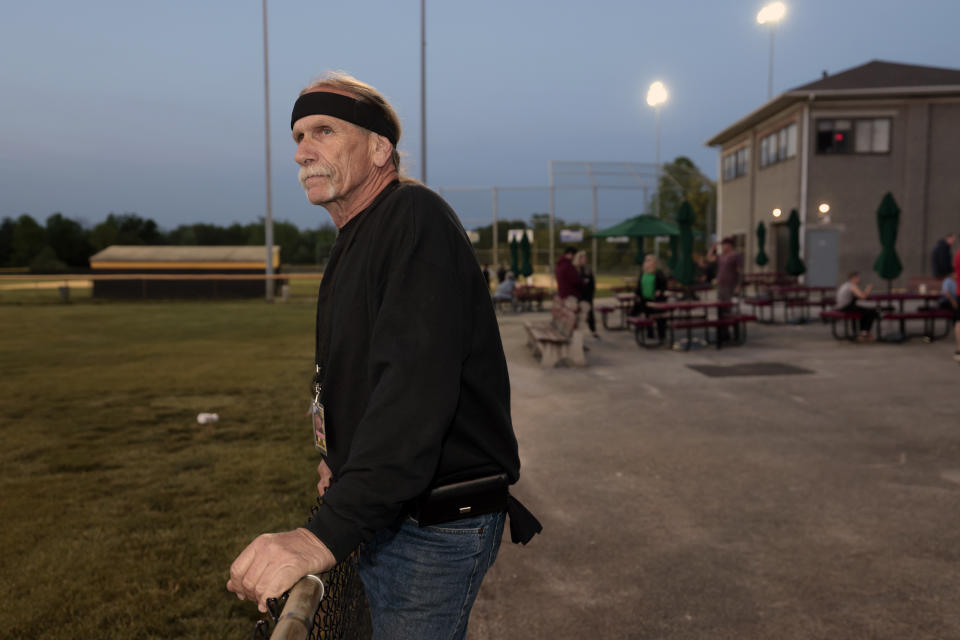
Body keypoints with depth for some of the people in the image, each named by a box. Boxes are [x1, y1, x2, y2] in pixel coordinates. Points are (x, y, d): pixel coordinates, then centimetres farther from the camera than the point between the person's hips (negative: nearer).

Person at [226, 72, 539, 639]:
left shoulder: (416, 218, -18)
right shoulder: (356, 242, 15)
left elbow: (416, 385, -32)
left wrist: (327, 534, -37)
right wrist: (342, 461, 8)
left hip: (435, 528, -10)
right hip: (378, 513, 10)